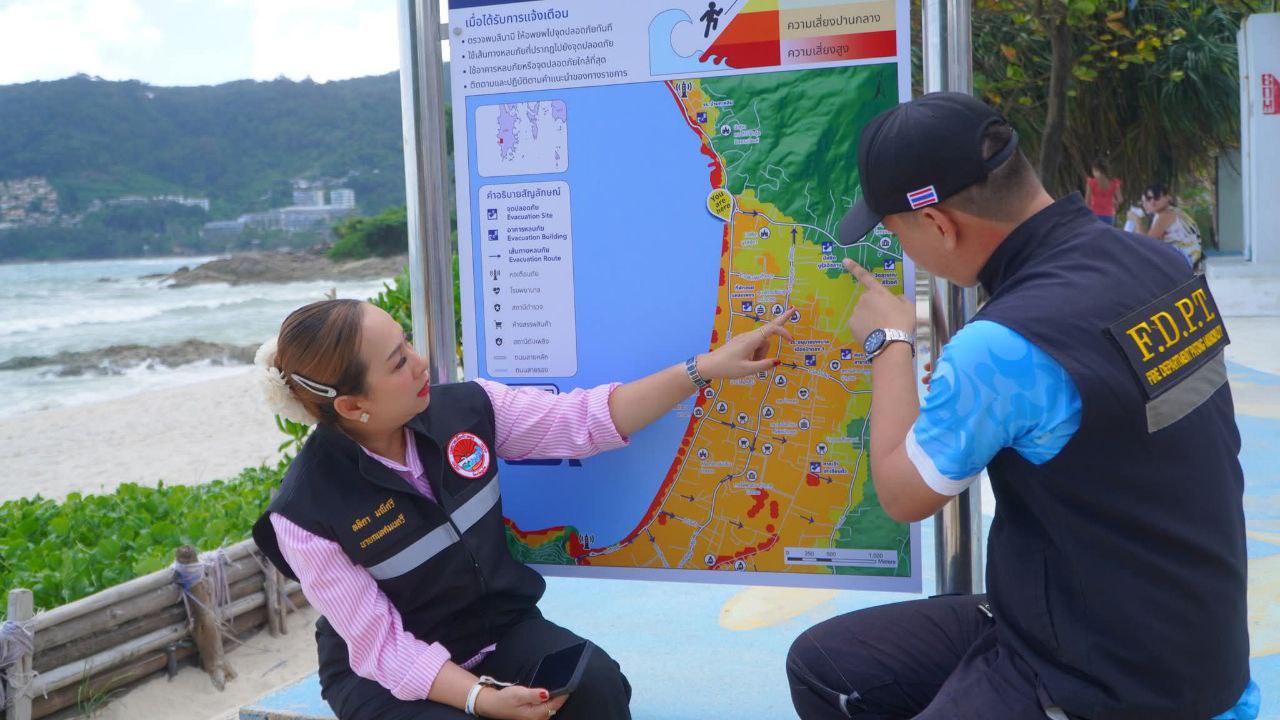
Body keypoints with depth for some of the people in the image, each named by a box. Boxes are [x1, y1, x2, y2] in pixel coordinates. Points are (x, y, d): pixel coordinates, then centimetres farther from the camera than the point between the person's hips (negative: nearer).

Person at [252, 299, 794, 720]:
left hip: (499, 627, 4)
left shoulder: (463, 409, -12)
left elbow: (586, 420, -7)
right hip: (384, 672, -3)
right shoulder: (308, 513, -23)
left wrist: (708, 367, -12)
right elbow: (383, 647, -20)